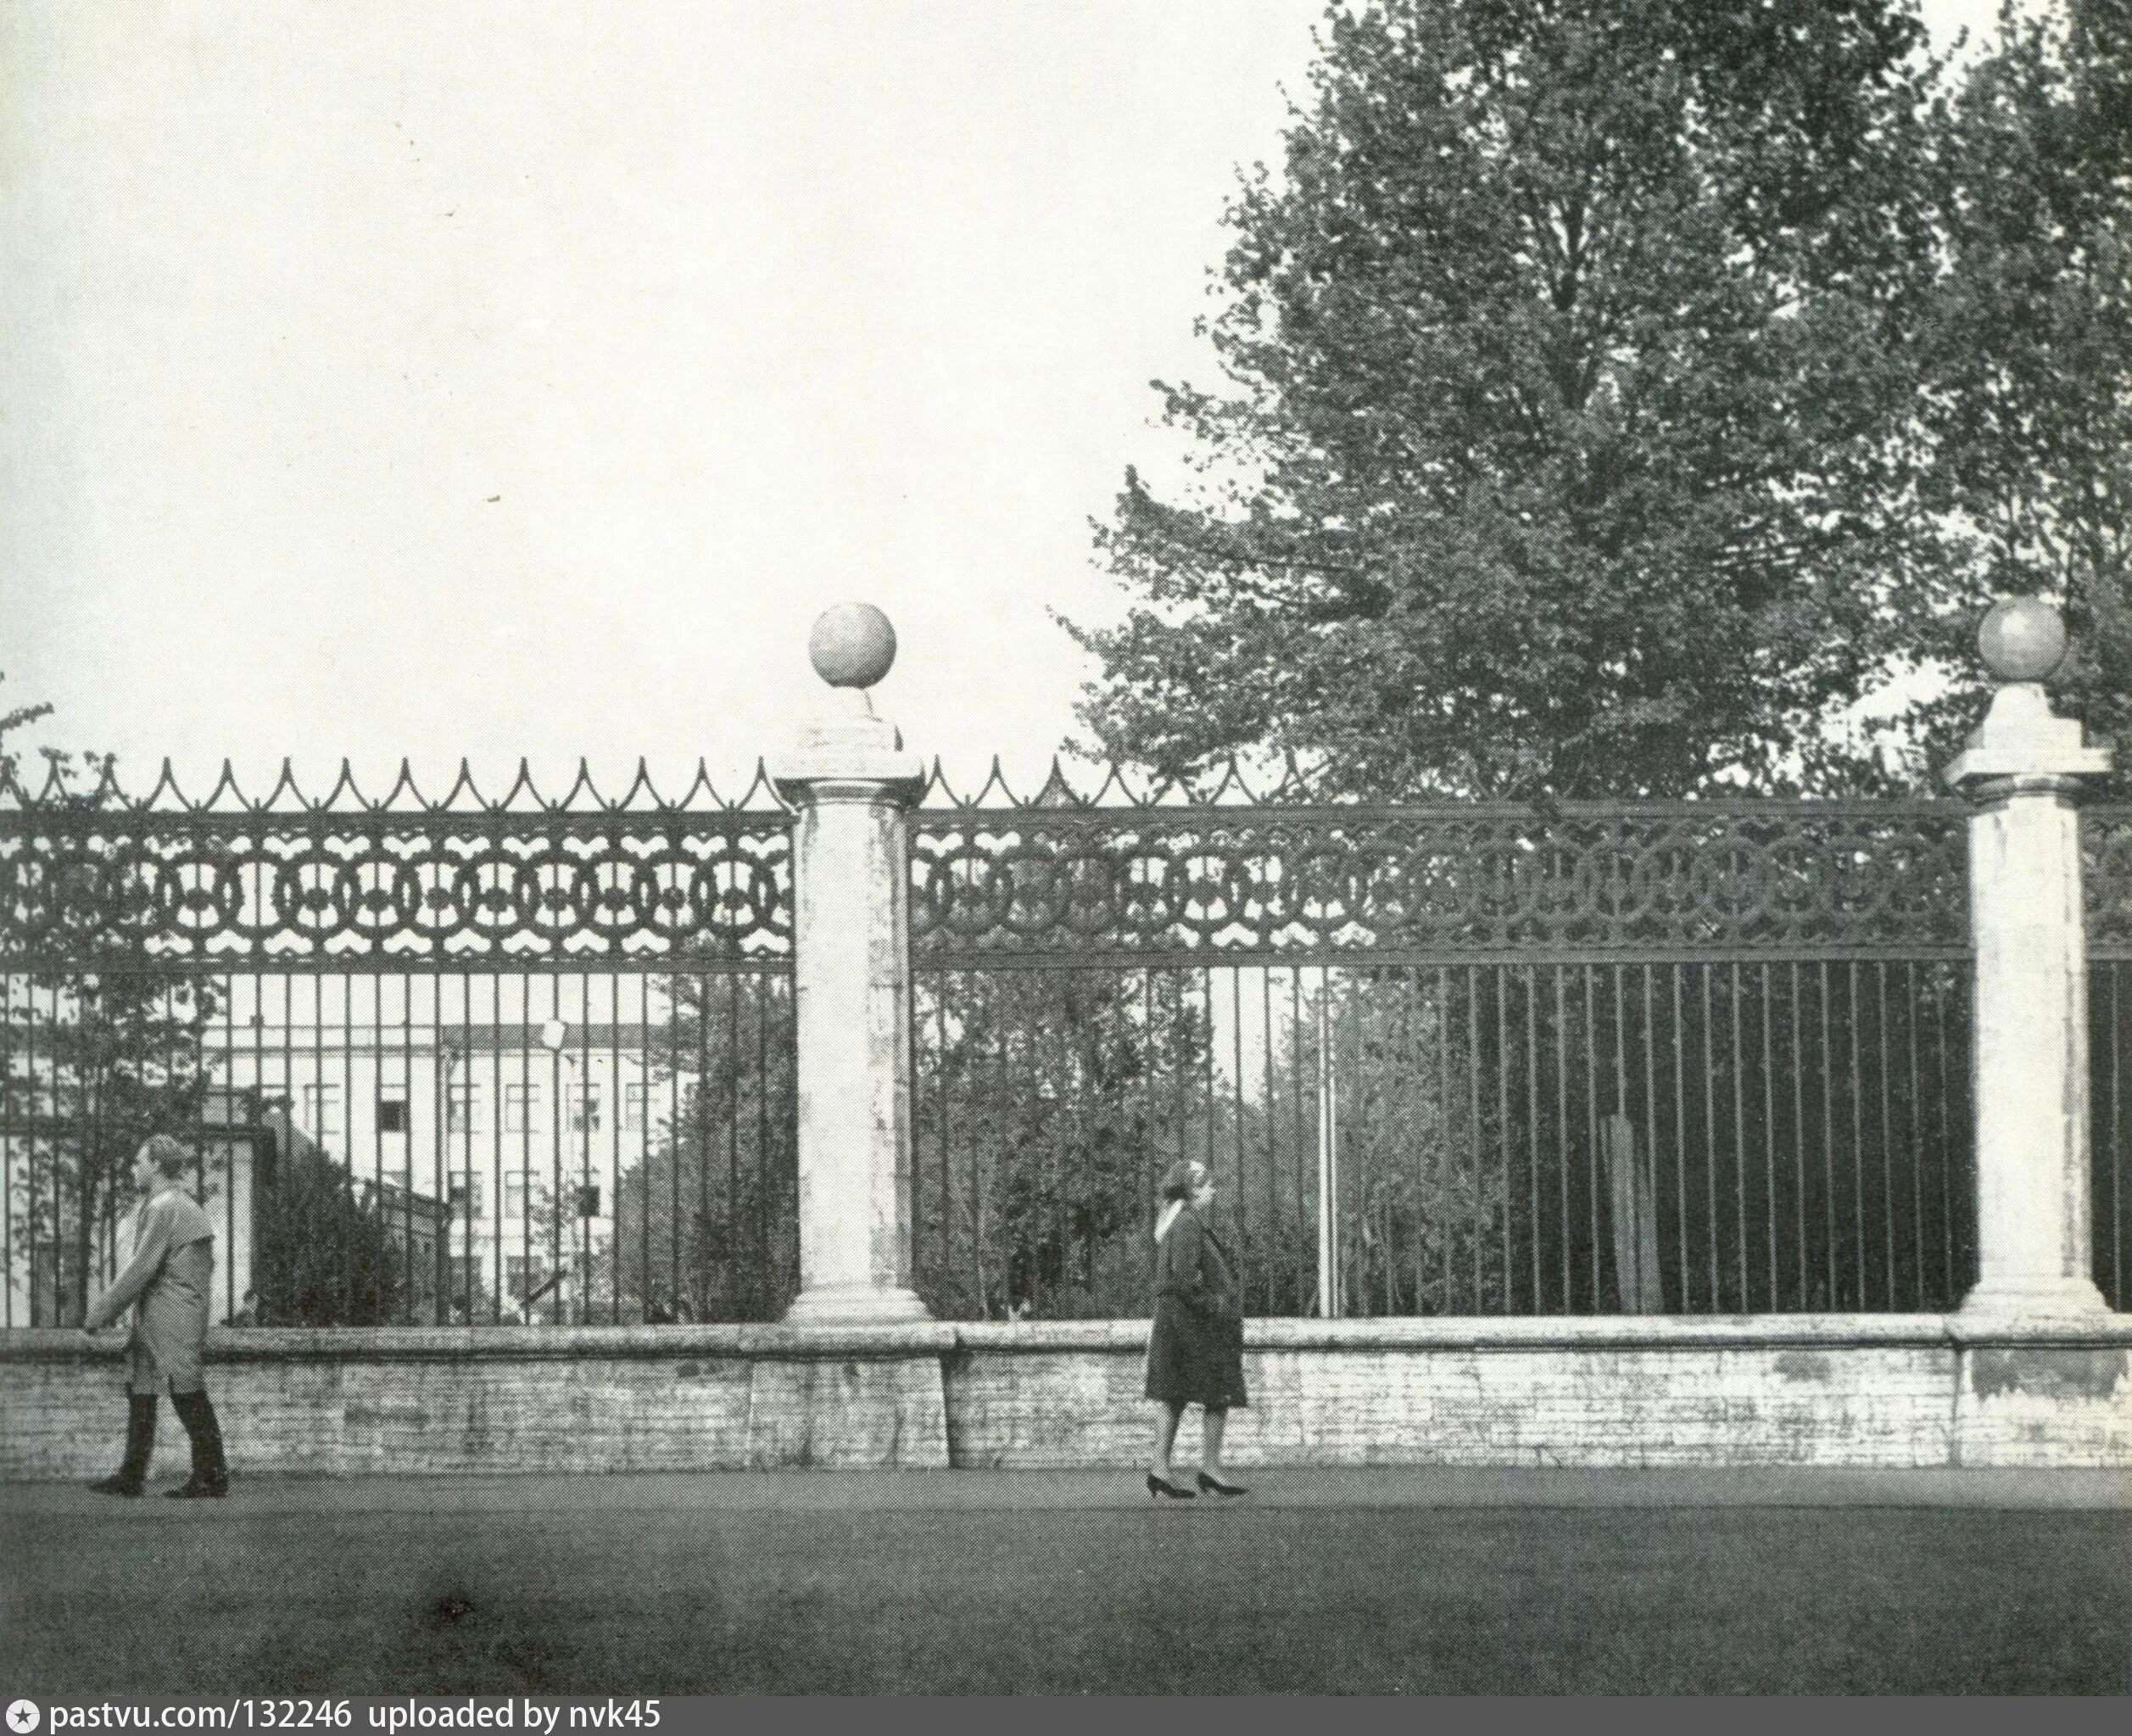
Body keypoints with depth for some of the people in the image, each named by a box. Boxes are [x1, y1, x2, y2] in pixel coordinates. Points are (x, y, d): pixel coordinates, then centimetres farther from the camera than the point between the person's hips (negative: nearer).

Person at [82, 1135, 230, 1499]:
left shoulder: (163, 1208, -14)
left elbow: (142, 1267, -17)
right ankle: (130, 1478, 15)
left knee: (188, 1397, -6)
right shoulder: (179, 1205, 16)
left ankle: (212, 1479, -2)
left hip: (170, 1318, -10)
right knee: (139, 1390, 11)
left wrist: (103, 1311, -12)